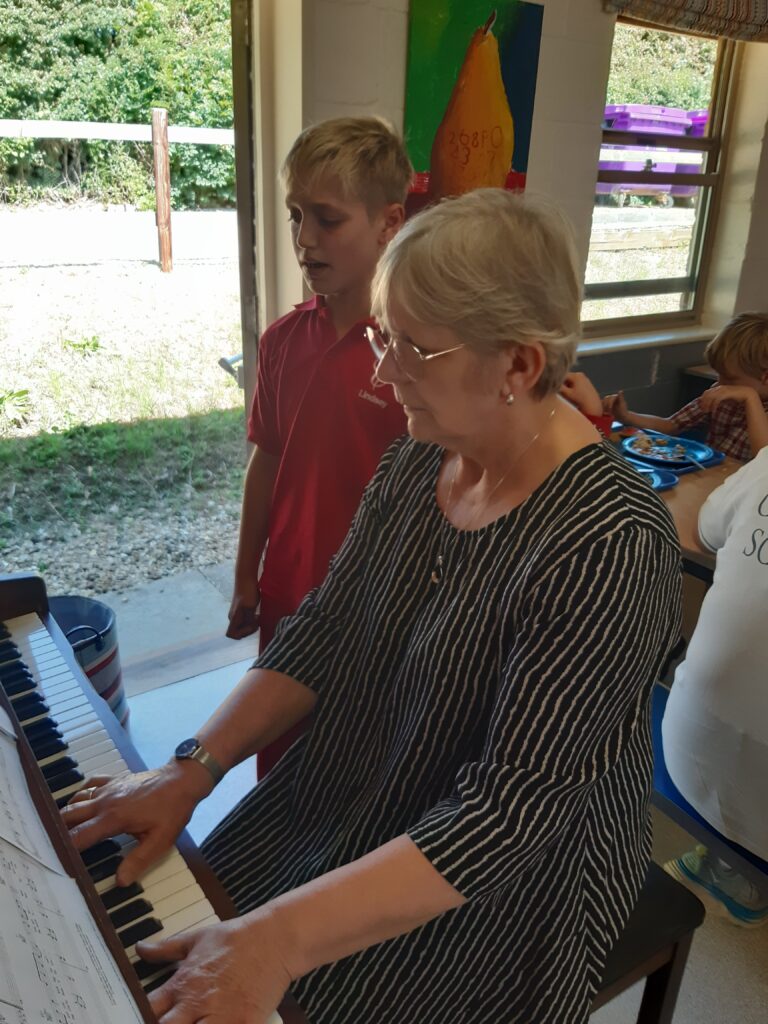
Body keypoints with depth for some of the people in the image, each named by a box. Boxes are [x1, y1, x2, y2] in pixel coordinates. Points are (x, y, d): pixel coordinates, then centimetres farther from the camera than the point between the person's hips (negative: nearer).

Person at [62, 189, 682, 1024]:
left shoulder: (609, 547, -29)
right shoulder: (416, 460, -7)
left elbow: (508, 812, -29)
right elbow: (326, 632, -3)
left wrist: (280, 940, -32)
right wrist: (190, 772, -10)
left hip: (505, 884, -5)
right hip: (353, 795, 6)